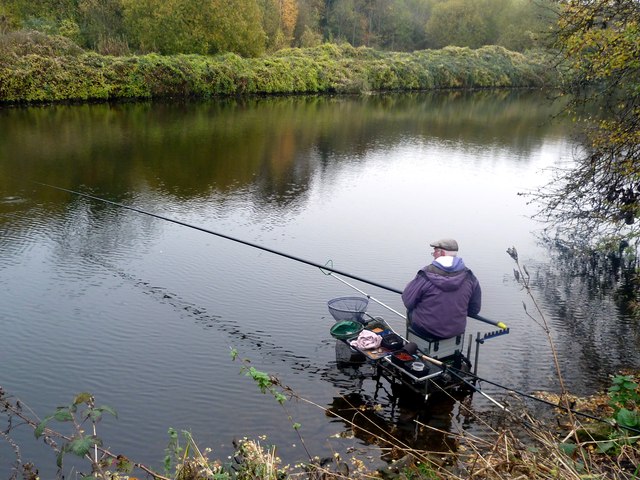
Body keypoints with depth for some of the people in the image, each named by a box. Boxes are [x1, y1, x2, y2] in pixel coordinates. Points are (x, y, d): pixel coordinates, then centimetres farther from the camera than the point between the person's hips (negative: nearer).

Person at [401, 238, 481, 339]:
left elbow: (408, 301, -14)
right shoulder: (469, 277, -7)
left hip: (426, 330, -4)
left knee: (411, 310, 27)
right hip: (456, 331, 4)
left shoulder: (426, 274, -20)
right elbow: (474, 310, 1)